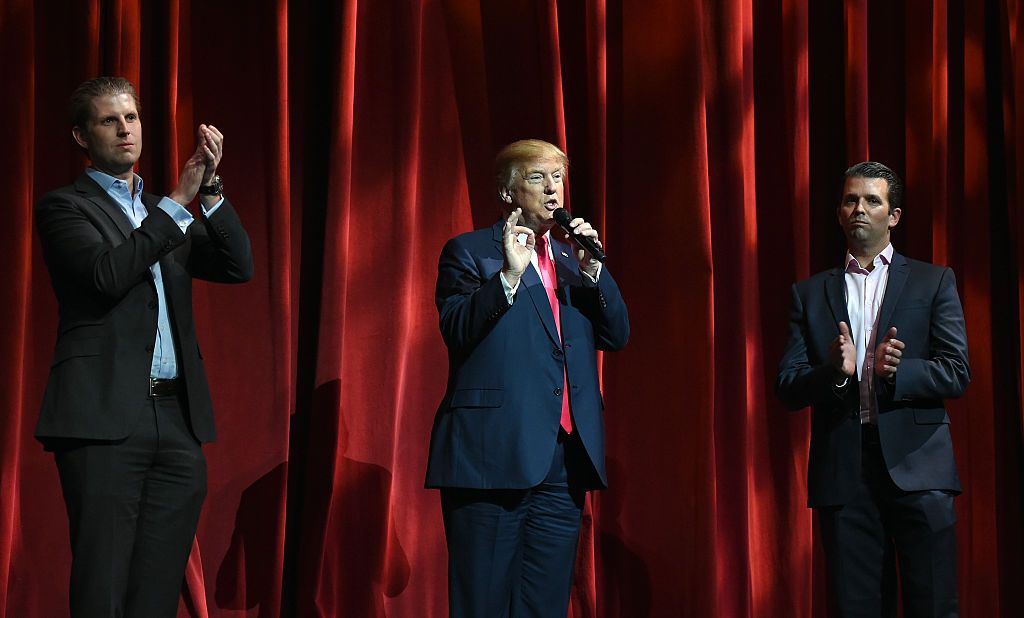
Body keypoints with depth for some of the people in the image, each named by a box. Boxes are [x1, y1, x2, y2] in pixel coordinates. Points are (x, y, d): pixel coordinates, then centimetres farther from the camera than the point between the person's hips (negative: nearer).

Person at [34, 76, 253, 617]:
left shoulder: (163, 215, 22)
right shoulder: (64, 207, 4)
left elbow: (238, 266, 10)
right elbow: (109, 275, -14)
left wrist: (210, 189, -2)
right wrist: (179, 200, -12)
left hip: (177, 420, 6)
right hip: (106, 421, -6)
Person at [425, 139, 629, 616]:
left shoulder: (571, 258, 19)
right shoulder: (468, 251, 2)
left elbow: (616, 336, 10)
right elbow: (456, 331, -11)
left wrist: (592, 268, -2)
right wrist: (509, 274, -20)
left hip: (563, 462, 6)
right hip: (496, 454, -6)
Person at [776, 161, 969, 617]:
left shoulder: (933, 283, 10)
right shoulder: (810, 294, 14)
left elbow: (956, 373, 1)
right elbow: (787, 388, 6)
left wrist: (898, 371, -17)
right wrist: (834, 371, -14)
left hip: (916, 465, -2)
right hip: (842, 471, 2)